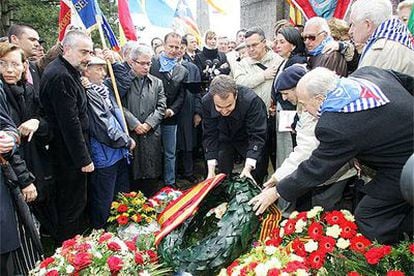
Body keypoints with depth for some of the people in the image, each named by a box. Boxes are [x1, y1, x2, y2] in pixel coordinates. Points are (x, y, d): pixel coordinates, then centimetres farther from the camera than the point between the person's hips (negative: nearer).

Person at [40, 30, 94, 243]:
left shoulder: (66, 72, 10)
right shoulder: (61, 77, -23)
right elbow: (70, 122, -24)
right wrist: (84, 159, -20)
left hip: (66, 152, 11)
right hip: (69, 154, -11)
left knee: (73, 202, 21)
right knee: (73, 205, 2)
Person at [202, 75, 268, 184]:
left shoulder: (252, 100, -37)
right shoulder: (206, 102, -27)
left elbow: (257, 136, -32)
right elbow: (209, 135, -18)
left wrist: (247, 168, -41)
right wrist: (211, 169, -22)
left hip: (247, 138, -2)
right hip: (225, 138, 2)